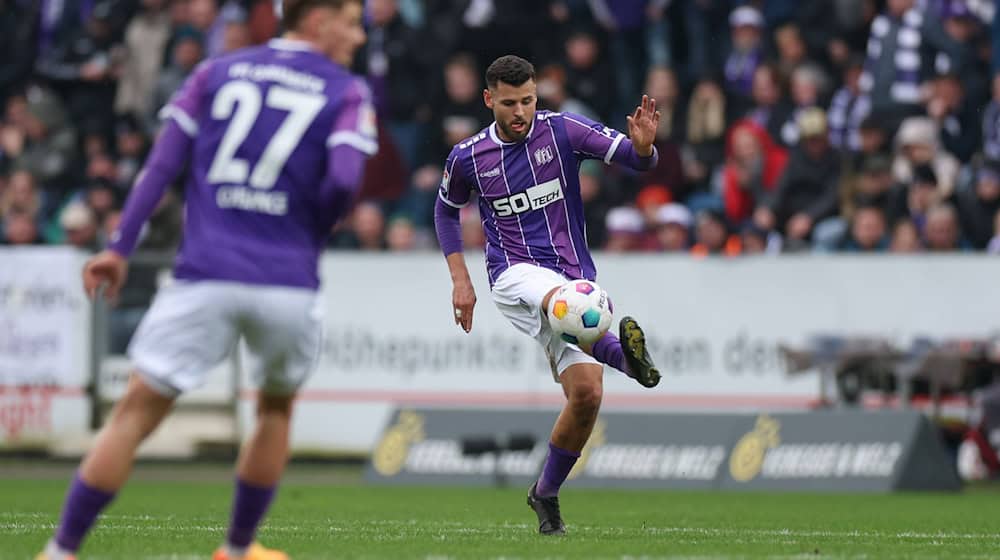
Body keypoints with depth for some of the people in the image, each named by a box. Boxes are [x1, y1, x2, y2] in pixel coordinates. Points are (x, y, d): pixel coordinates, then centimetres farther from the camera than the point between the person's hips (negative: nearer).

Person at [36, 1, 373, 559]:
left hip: (207, 278, 1)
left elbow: (164, 162, 5)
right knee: (276, 409, 25)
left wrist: (120, 247, 4)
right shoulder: (347, 93, 5)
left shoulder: (218, 73, 14)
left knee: (137, 413, 4)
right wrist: (309, 235, 8)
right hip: (289, 282, -1)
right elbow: (344, 179, -11)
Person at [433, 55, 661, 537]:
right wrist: (460, 278, 11)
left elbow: (634, 158, -10)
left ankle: (546, 494, 12)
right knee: (562, 298, -38)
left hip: (573, 275, 1)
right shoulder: (468, 157, 2)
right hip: (516, 275, -1)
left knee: (587, 394, -10)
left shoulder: (562, 131, -3)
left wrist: (643, 144, -34)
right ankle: (621, 353, -66)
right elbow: (446, 209, 20)